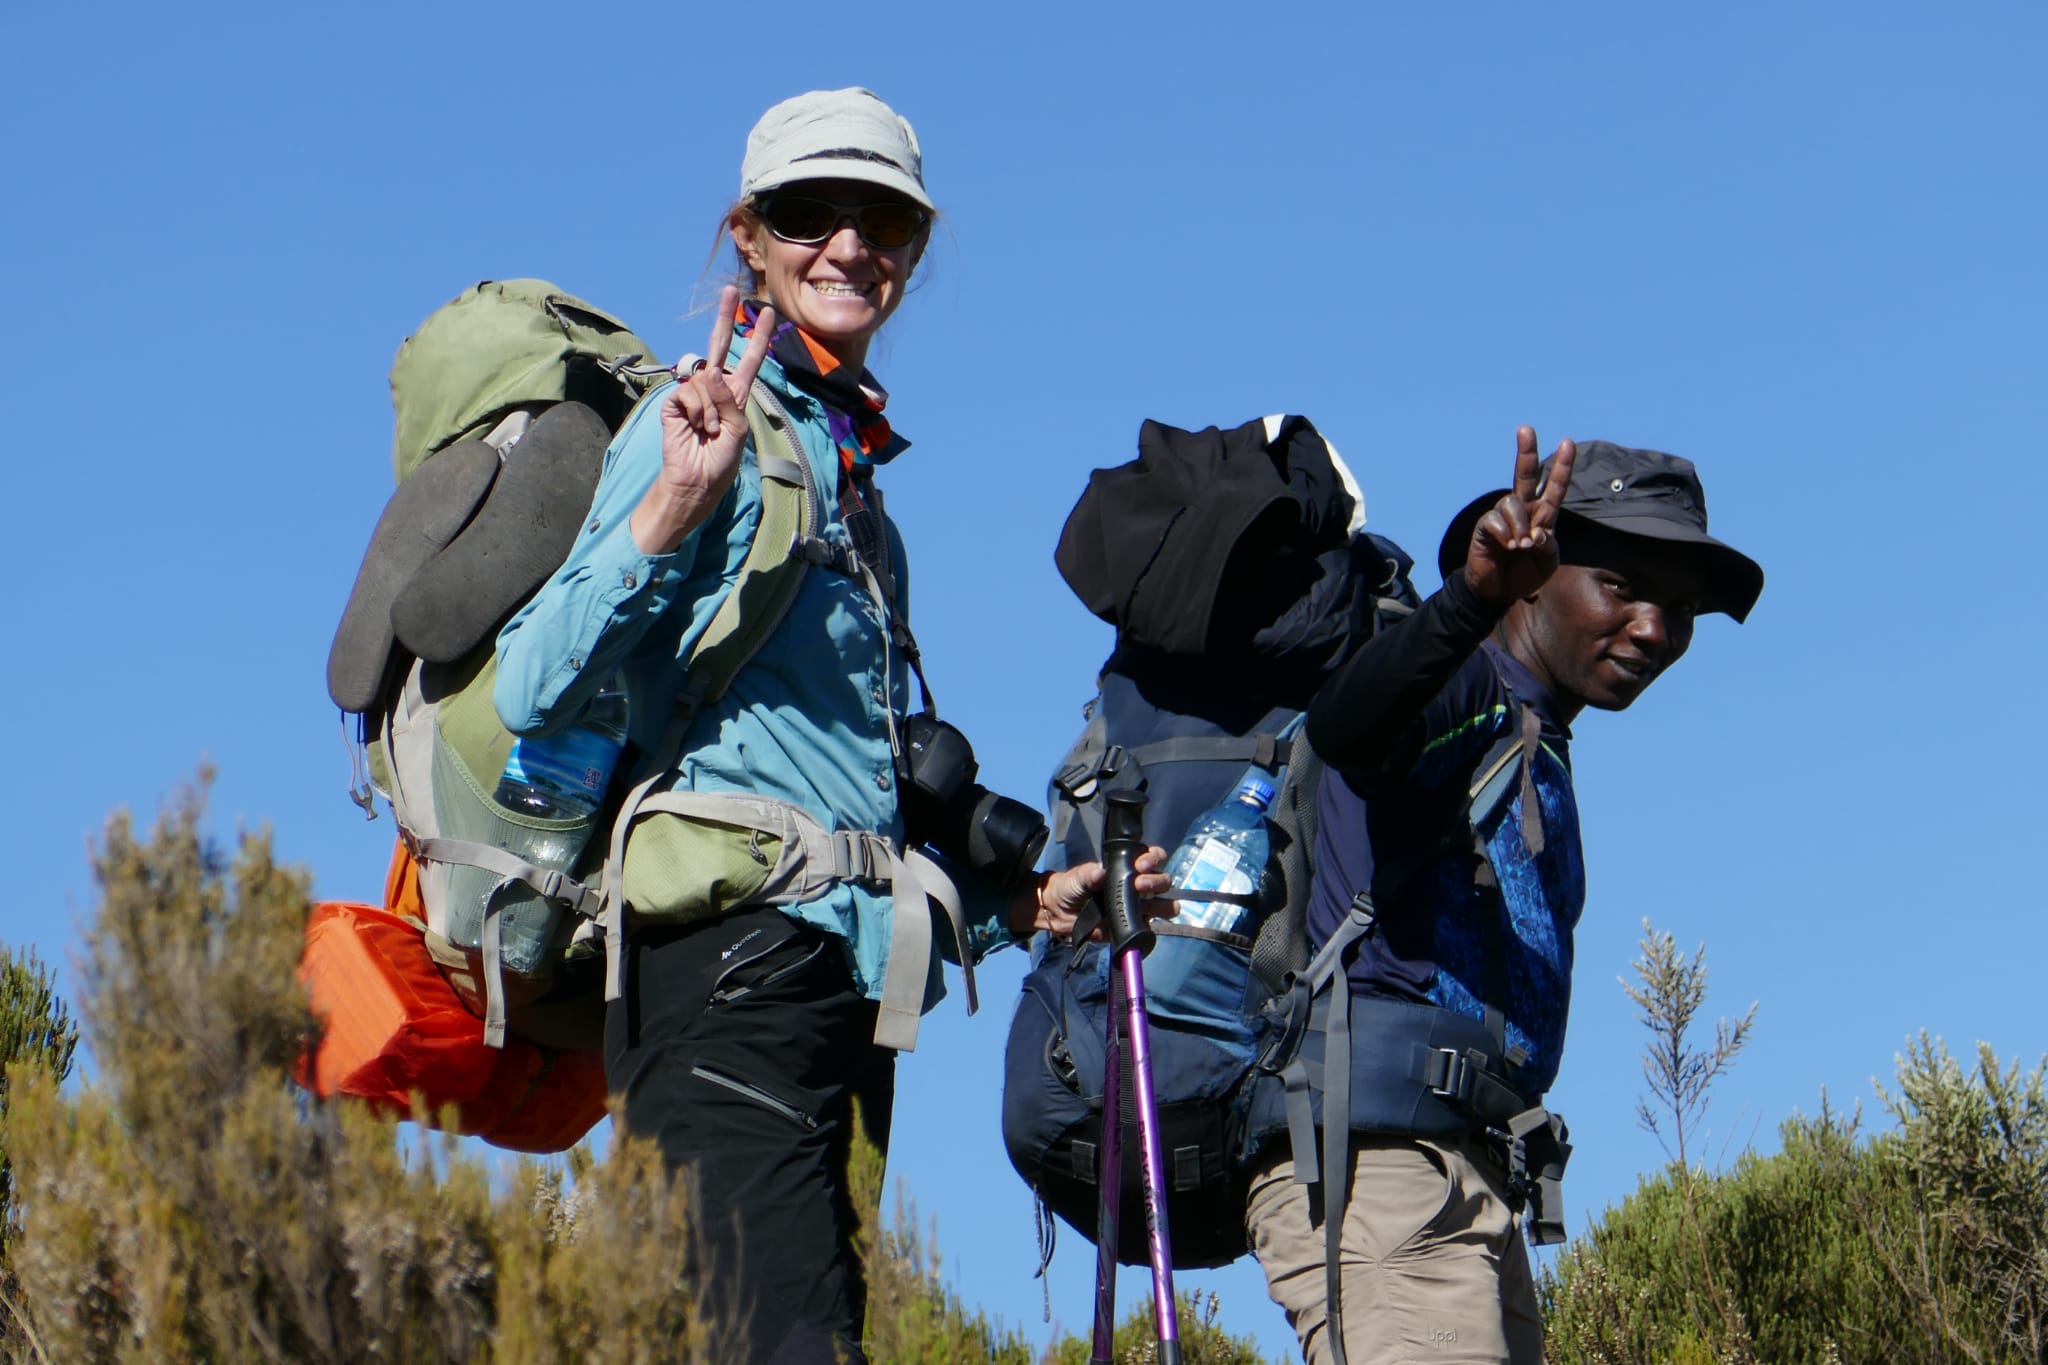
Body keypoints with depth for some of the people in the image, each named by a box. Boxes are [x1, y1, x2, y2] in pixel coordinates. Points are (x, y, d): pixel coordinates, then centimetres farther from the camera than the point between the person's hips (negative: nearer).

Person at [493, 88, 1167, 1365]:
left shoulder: (854, 464, 23)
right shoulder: (716, 419, -1)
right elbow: (535, 689, -15)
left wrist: (1021, 902, 19)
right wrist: (673, 504, -23)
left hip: (843, 967, 9)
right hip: (735, 956, -9)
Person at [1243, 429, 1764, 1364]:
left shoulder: (1540, 753, 26)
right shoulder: (1465, 687, -3)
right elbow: (1342, 725, -28)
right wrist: (1471, 599, -45)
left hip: (1468, 1174, 10)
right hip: (1374, 1156, -9)